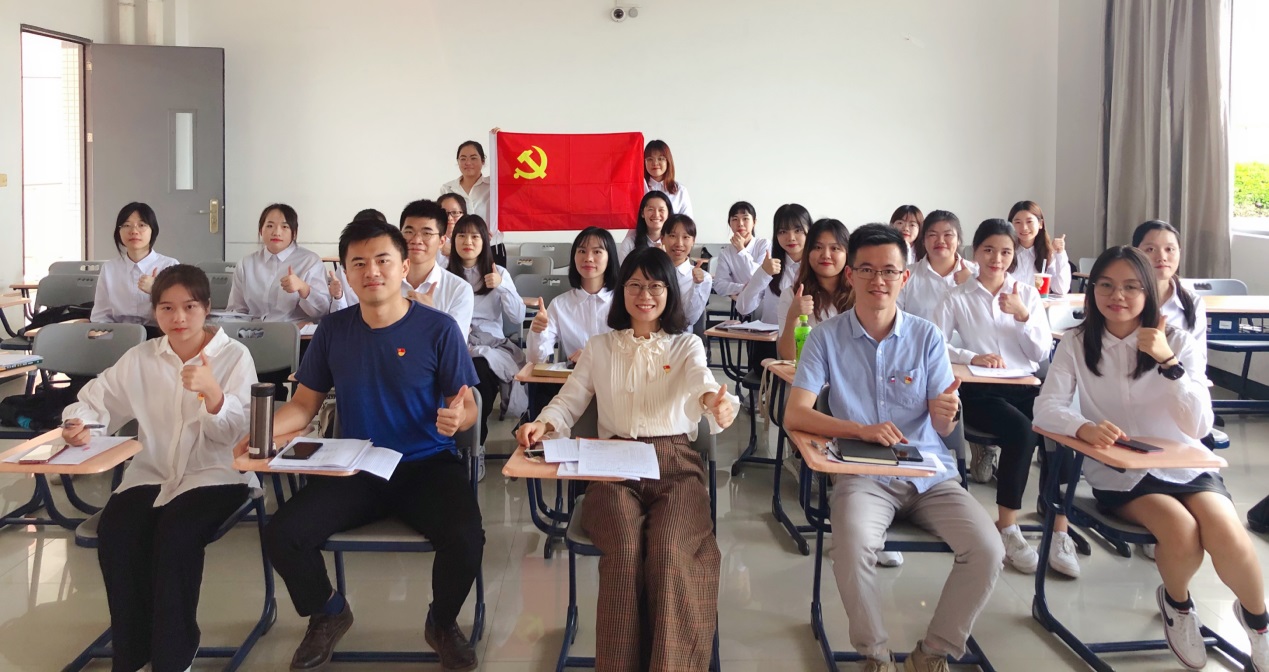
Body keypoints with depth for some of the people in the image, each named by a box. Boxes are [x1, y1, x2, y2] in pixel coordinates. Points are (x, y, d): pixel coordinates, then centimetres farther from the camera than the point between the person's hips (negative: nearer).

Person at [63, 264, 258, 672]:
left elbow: (234, 434, -8)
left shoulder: (234, 356, -1)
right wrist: (78, 422, -7)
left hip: (215, 475, -4)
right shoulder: (140, 358, 10)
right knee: (115, 532, -25)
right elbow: (97, 399, 18)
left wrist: (211, 392, -28)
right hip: (152, 474, 4)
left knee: (175, 535, -31)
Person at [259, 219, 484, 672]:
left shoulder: (438, 329, -7)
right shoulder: (332, 330, 2)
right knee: (281, 535, -18)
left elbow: (467, 409, -5)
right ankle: (328, 613, 16)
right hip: (354, 468, 3)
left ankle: (442, 623, 7)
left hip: (427, 465, -3)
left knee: (466, 539, -30)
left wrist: (456, 418, -29)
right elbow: (305, 404, 9)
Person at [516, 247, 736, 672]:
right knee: (625, 548, -29)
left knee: (670, 550, -29)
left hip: (675, 463, -1)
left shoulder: (686, 345, 12)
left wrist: (714, 401, -35)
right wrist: (543, 424, -10)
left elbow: (701, 380, -10)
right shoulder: (599, 348, 18)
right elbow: (569, 400, 14)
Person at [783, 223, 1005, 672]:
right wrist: (862, 430, -22)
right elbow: (794, 415, -8)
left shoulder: (927, 337, 5)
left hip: (930, 472, 3)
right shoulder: (828, 337, 0)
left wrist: (947, 414, -22)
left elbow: (941, 428, 3)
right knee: (854, 549, -32)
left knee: (987, 550, -21)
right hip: (863, 474, -2)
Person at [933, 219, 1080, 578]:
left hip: (1026, 386, 3)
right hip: (981, 391, -3)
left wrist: (1023, 315, -7)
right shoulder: (958, 298, 5)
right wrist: (973, 357, -20)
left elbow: (1043, 353, 7)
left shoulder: (1027, 293, 13)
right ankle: (1007, 529, -19)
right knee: (1021, 431, -33)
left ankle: (1060, 532, -21)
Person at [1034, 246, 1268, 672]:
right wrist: (1084, 428, -37)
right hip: (1118, 472, -1)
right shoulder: (1077, 345, -2)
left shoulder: (1177, 342, -1)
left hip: (1184, 464, 1)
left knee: (1228, 536, -26)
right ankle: (1176, 603, 7)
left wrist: (1168, 361, -21)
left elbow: (1199, 427, -10)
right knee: (1182, 532, -29)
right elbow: (1045, 408, -15)